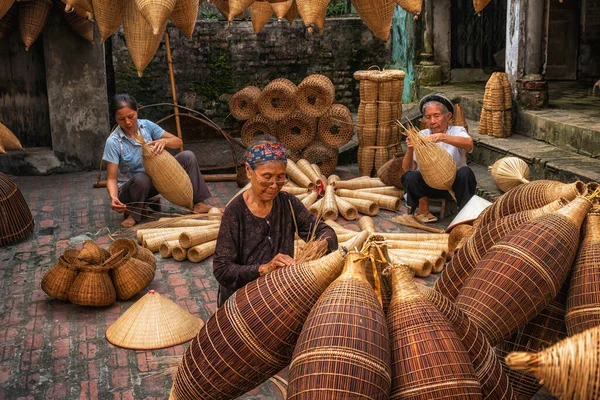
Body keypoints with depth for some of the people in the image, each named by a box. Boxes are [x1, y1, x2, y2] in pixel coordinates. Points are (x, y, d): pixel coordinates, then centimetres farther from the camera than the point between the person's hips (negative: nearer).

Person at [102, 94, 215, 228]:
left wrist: (164, 141, -30)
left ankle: (198, 203, -8)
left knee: (187, 156, -13)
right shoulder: (113, 142, -20)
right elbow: (111, 178, -21)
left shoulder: (147, 125, -8)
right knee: (141, 178, -40)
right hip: (131, 187, -4)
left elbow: (178, 142, -7)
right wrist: (113, 197, -42)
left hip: (155, 180, 4)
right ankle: (133, 214, -11)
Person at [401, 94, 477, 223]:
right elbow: (406, 168, -5)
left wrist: (441, 137, -40)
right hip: (428, 184, 1)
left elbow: (469, 143, -26)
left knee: (465, 172, -32)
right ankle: (423, 210, -1)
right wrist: (410, 150, -25)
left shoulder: (457, 131, 1)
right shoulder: (421, 136, 6)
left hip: (453, 183, -1)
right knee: (410, 176, -28)